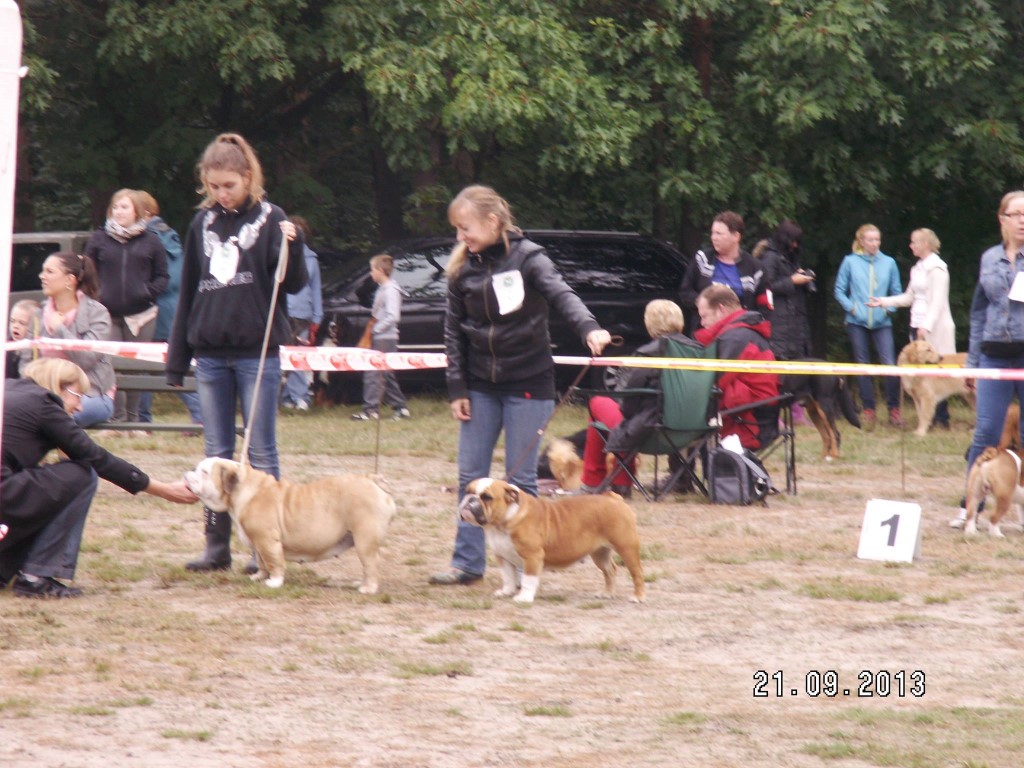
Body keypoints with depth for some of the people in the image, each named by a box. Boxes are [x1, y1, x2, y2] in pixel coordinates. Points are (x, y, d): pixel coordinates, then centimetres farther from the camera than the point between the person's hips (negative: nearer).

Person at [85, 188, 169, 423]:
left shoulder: (150, 241, 7)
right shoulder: (99, 239, 8)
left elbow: (162, 276, 8)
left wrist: (147, 291, -9)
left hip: (141, 315, 0)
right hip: (108, 314, 0)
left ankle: (133, 419, 13)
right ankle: (117, 418, 1)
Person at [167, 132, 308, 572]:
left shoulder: (269, 219, -2)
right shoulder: (202, 223, 9)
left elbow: (294, 285, -5)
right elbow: (187, 293, 13)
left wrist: (293, 246, -24)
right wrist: (176, 359, 13)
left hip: (257, 353, -4)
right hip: (210, 355, 4)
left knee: (261, 453, 0)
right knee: (217, 455, 7)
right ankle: (217, 546, 11)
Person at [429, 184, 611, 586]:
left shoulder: (527, 258, -11)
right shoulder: (462, 269, 2)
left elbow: (561, 294, -26)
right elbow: (453, 330, 5)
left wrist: (589, 328, -45)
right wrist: (456, 387, 0)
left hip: (528, 383, -4)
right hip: (480, 385, 4)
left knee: (521, 477, 0)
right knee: (470, 476, 4)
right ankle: (467, 561, 11)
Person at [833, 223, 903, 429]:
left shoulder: (889, 263, 5)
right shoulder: (850, 262, 2)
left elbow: (897, 293, 11)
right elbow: (839, 290, 6)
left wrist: (888, 307, -5)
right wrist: (851, 307, -8)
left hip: (882, 322, 0)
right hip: (857, 322, 0)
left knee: (890, 364, -11)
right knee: (863, 366, 6)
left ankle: (894, 409, -2)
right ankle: (868, 409, 14)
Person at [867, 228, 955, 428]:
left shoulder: (937, 268, -9)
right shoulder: (918, 269, 16)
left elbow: (938, 301, -15)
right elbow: (909, 297, 22)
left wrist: (926, 326, -23)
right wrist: (883, 301, 15)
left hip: (934, 329, -8)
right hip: (918, 325, 8)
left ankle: (941, 417, -5)